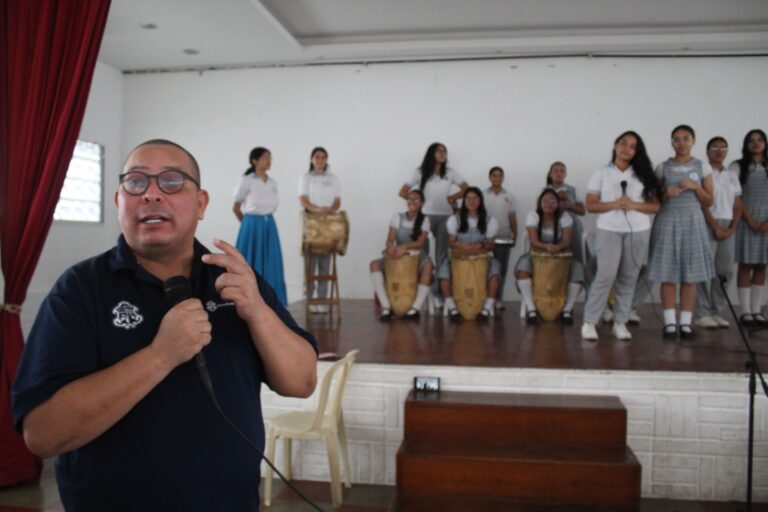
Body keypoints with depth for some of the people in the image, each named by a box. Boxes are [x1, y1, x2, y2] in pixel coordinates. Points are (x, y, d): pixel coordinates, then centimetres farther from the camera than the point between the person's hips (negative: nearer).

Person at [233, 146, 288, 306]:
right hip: (252, 226, -5)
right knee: (251, 265, -1)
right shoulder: (246, 181, -8)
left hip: (269, 225, 5)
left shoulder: (273, 183, 8)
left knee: (270, 264, 6)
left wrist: (265, 220, 12)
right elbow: (236, 208, -1)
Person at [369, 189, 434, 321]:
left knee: (428, 265, -38)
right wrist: (390, 246, -30)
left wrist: (404, 247, -35)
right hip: (398, 257, 3)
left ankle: (416, 308, -36)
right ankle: (386, 307, -30)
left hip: (418, 258, -2)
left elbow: (420, 242, -15)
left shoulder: (424, 220, -1)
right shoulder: (397, 217, 4)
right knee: (375, 264, -24)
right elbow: (390, 239, -5)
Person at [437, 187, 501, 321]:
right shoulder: (454, 219, 1)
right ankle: (451, 306, -24)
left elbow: (491, 244, 1)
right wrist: (460, 246, -22)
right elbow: (451, 242, 1)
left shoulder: (489, 220, 1)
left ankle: (488, 307, -26)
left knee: (495, 265, -31)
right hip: (459, 257, 0)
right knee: (445, 264, -30)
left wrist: (481, 246, -21)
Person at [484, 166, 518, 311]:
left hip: (504, 238, 2)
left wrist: (515, 234, 4)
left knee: (502, 268, 4)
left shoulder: (509, 197, 9)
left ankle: (498, 298, 12)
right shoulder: (483, 196, 3)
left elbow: (512, 217, 9)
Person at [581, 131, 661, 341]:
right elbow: (591, 206, 0)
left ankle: (620, 322, 11)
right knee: (605, 276, -11)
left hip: (638, 231, 3)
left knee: (628, 278, 3)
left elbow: (655, 206, 6)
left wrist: (633, 205, -12)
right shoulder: (601, 174, 5)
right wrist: (615, 204, -15)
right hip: (609, 231, -2)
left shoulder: (643, 175, 10)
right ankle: (589, 322, -3)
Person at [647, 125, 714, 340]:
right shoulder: (662, 168, 4)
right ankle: (670, 322, 4)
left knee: (690, 275, 1)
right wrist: (667, 193, -13)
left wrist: (695, 187, -10)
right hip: (667, 222, 0)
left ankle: (686, 322, 7)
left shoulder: (703, 167, 5)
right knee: (668, 274, -2)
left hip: (692, 222, 1)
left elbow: (708, 202, 6)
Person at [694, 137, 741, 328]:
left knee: (725, 270, 4)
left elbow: (737, 205, 13)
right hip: (707, 225, -6)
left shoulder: (732, 175, 16)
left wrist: (732, 228, -1)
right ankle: (702, 314, -4)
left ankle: (717, 312, 12)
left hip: (727, 227, 6)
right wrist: (716, 227, -13)